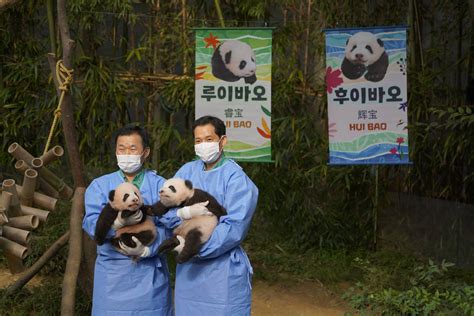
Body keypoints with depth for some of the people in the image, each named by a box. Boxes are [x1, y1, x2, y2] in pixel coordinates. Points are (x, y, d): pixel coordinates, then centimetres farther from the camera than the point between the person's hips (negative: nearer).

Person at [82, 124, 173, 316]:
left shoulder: (160, 185, 4)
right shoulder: (99, 186, 7)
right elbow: (91, 223, -9)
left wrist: (147, 248, -26)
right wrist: (116, 221, -29)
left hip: (150, 273, 0)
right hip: (113, 273, 1)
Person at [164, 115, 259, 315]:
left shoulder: (235, 177, -8)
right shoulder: (187, 171, 6)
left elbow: (235, 227, -16)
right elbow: (165, 210, 1)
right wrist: (183, 213, -21)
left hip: (224, 270, -4)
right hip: (188, 269, 5)